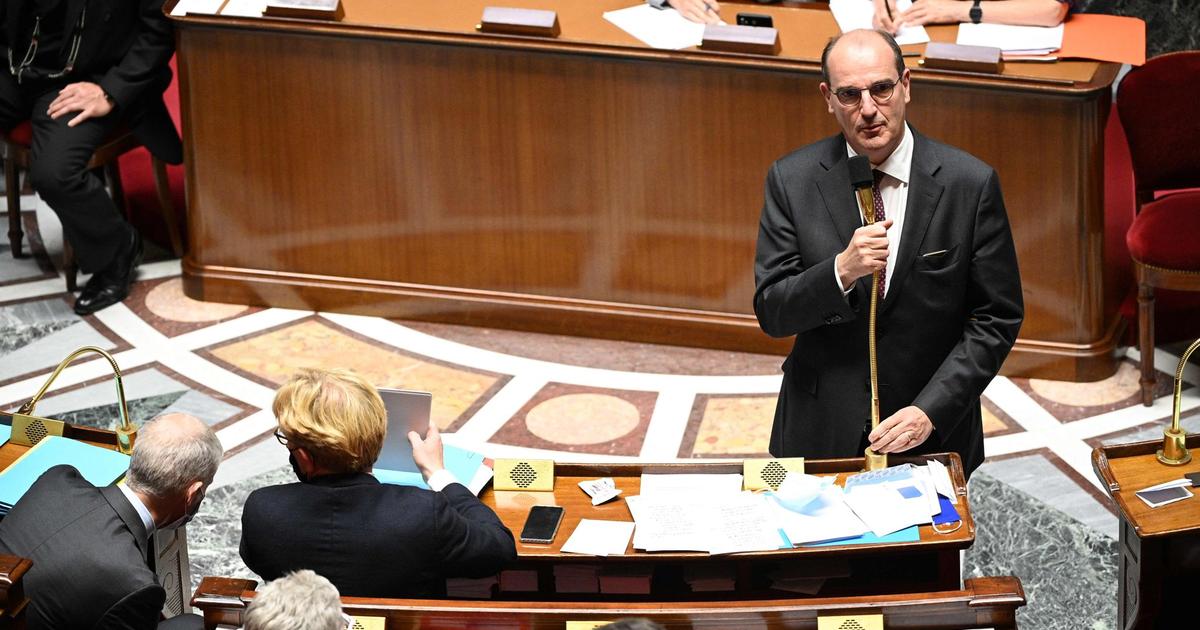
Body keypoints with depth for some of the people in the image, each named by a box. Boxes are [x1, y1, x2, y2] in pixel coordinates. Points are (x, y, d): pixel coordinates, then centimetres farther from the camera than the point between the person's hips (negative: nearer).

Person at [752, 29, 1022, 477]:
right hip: (820, 435, 1)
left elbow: (996, 319, -6)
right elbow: (771, 313, -8)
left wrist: (931, 411, -16)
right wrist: (842, 270, -26)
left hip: (934, 434, 0)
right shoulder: (792, 180, -6)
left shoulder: (969, 183, -10)